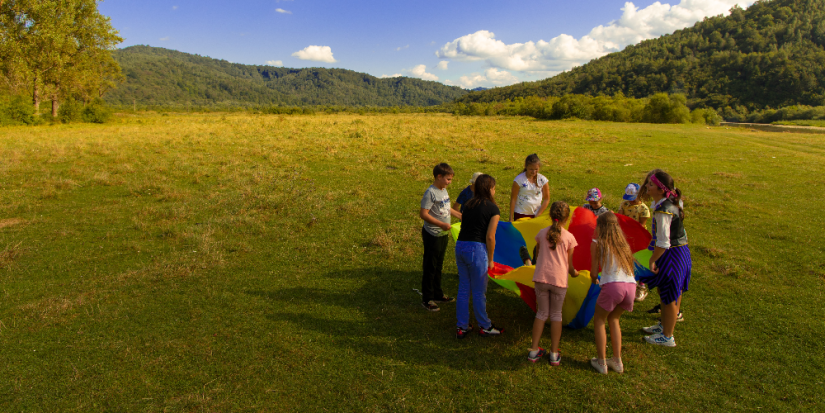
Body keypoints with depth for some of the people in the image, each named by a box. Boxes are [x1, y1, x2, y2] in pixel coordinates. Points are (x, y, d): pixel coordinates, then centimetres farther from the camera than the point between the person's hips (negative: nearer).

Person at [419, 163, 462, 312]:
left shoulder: (444, 190, 8)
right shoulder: (430, 192, -19)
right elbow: (423, 214, -23)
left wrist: (460, 215, 19)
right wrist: (442, 224, -26)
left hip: (443, 234, 9)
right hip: (432, 236, -9)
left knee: (438, 266, 19)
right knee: (430, 267, 1)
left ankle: (438, 294, 32)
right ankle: (427, 299, 13)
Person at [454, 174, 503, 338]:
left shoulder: (469, 205, 12)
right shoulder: (493, 209, -5)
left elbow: (465, 226, 9)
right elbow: (490, 236, -10)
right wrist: (490, 260, 1)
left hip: (460, 246, 6)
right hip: (476, 249, -6)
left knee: (463, 288, 15)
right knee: (479, 292, 8)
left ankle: (461, 327, 24)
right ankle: (485, 327, 26)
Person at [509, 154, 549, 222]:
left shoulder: (542, 179, -2)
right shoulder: (519, 179, -10)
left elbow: (547, 199, 5)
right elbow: (513, 199, -6)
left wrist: (538, 215, -3)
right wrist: (511, 218, -6)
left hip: (536, 214, 2)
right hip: (521, 214, -2)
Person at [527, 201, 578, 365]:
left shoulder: (542, 233, 5)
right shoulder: (569, 237, -1)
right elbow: (569, 265, 4)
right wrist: (575, 273, 25)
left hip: (541, 277, 2)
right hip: (559, 279, -1)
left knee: (542, 313, 14)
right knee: (556, 314, 13)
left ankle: (534, 351, 13)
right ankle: (554, 354, 16)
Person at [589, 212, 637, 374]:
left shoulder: (597, 243, 6)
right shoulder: (622, 243, 21)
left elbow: (594, 271, 5)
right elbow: (629, 266, 19)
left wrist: (594, 280, 28)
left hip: (613, 285, -5)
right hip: (631, 285, 6)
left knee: (599, 320, 15)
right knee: (613, 319, 25)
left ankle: (601, 362, 15)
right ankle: (617, 361, 25)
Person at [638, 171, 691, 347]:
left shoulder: (663, 211, -26)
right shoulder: (673, 202, 4)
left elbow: (663, 243, -26)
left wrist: (652, 260, -15)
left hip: (671, 255, -10)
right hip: (681, 250, 10)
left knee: (669, 296, 5)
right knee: (670, 293, 23)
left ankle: (667, 337, 20)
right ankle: (664, 325, 41)